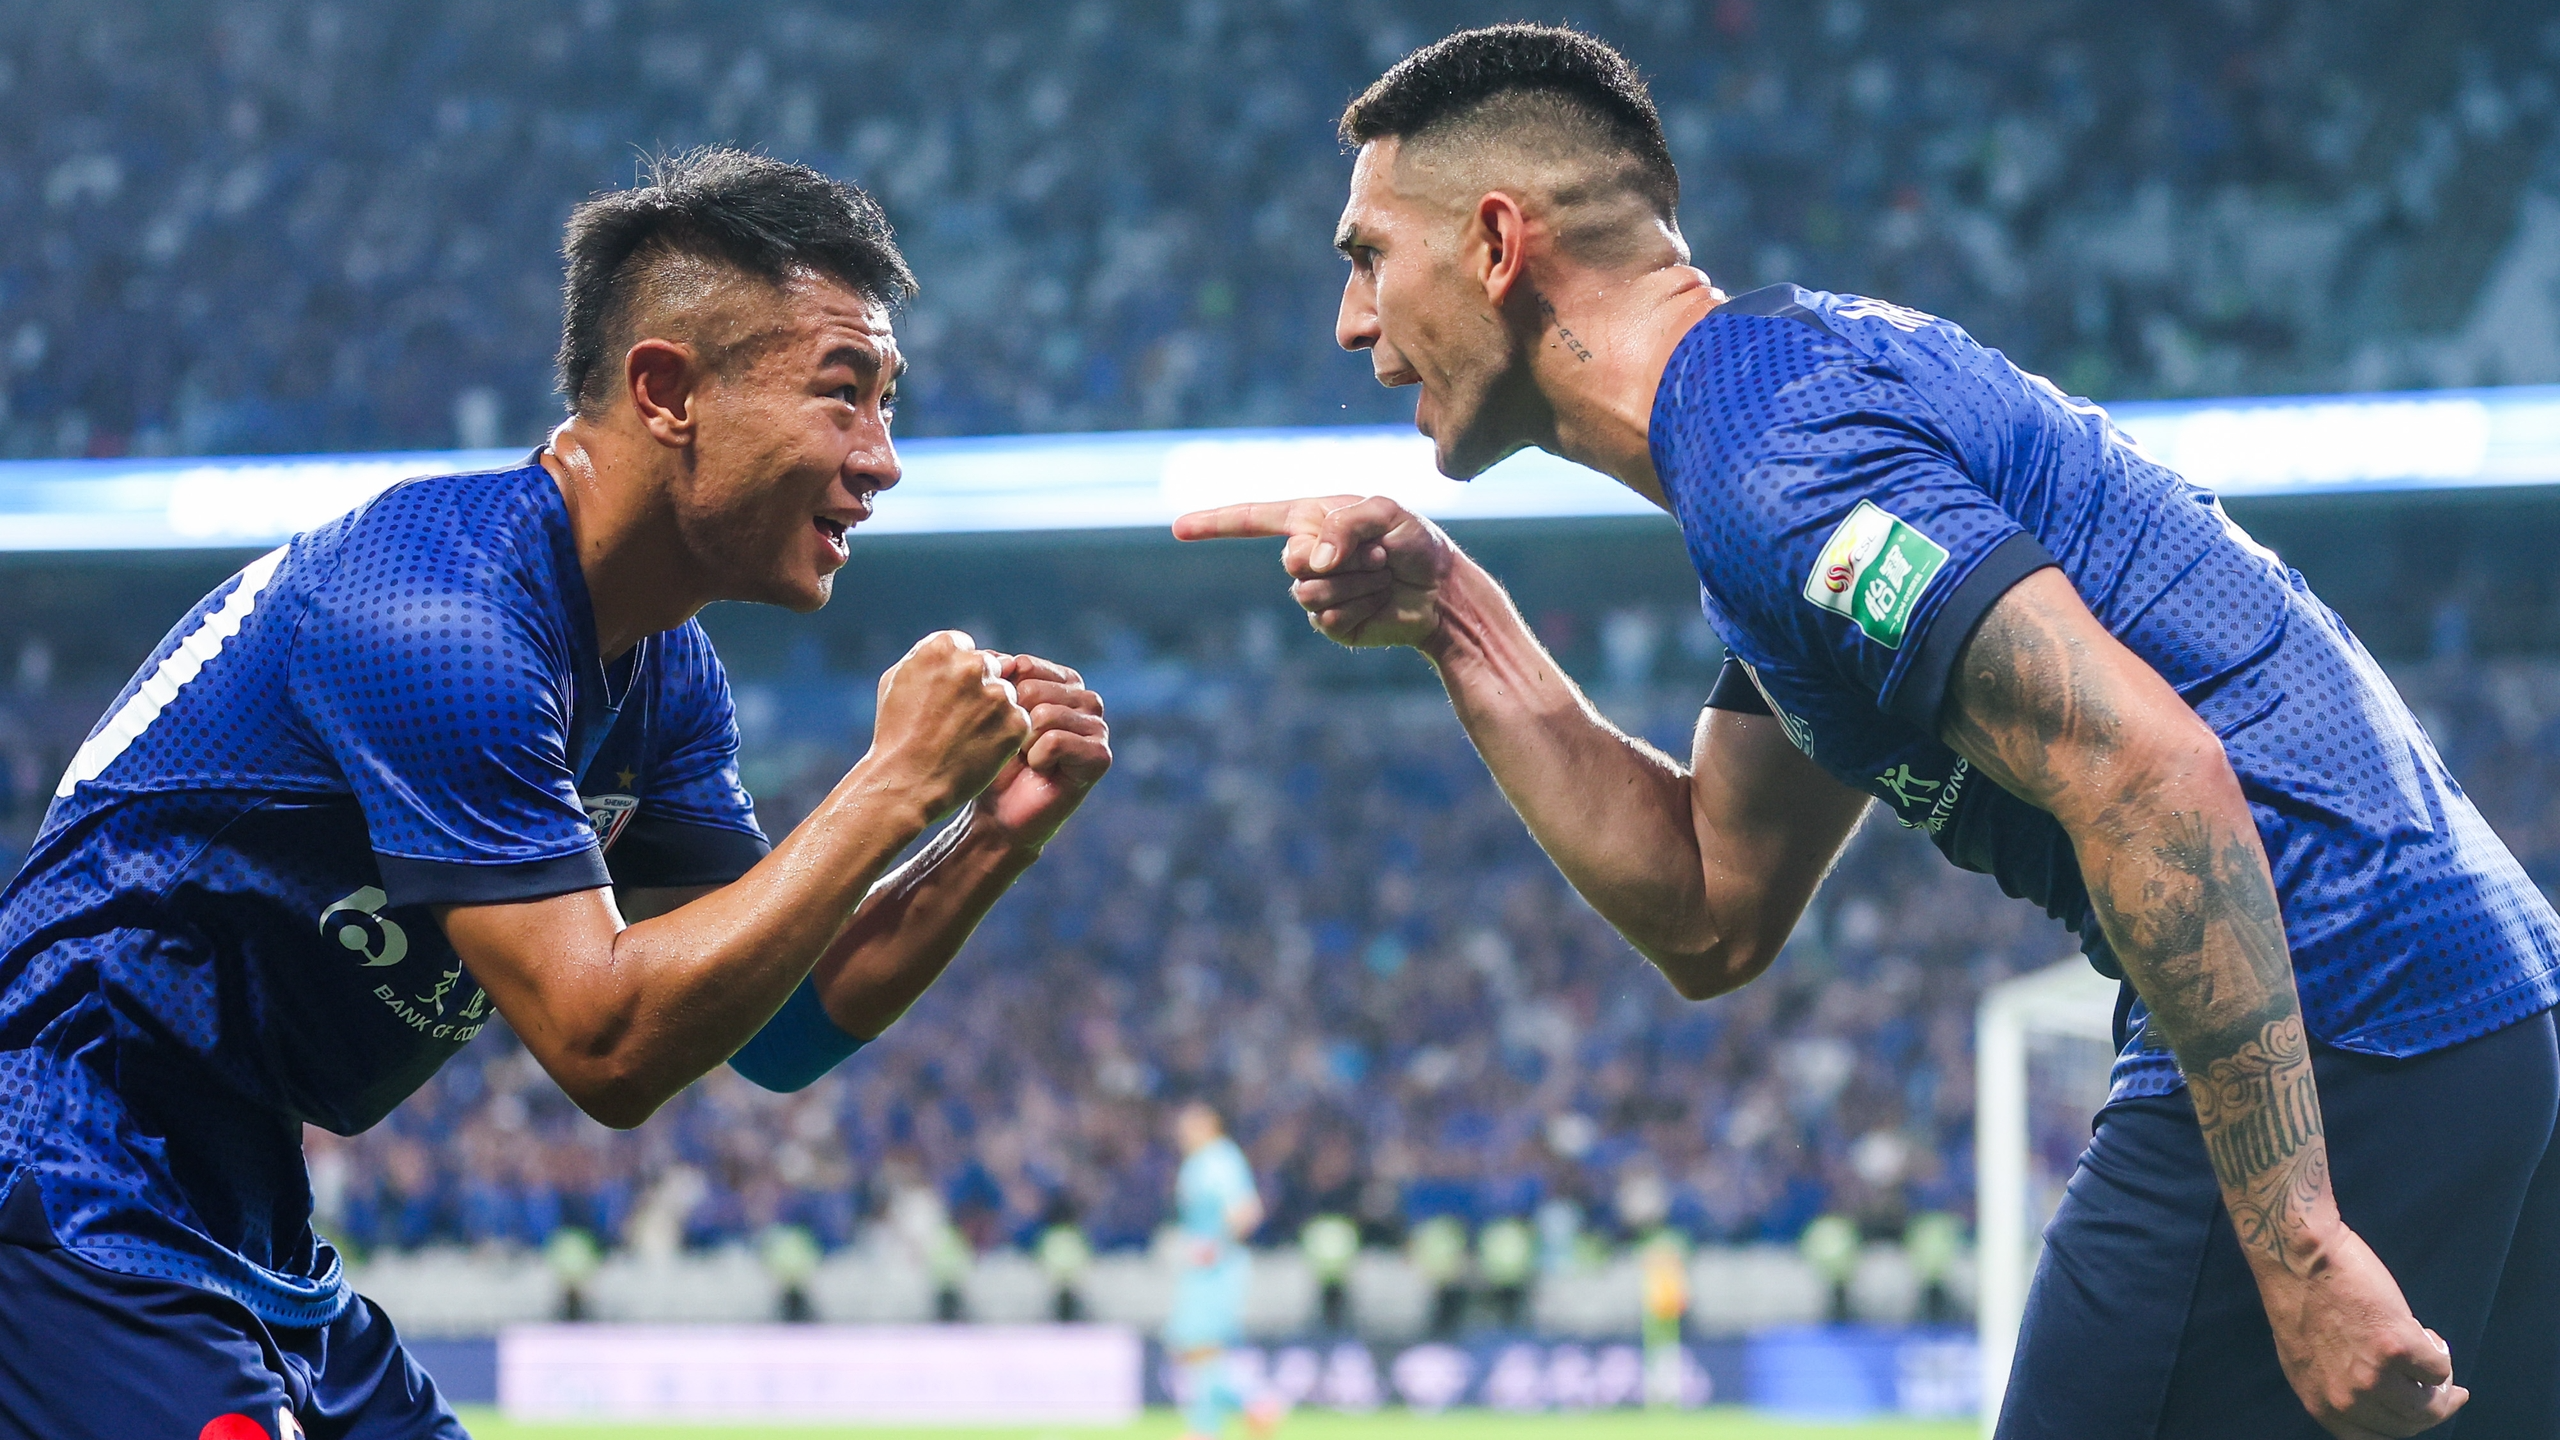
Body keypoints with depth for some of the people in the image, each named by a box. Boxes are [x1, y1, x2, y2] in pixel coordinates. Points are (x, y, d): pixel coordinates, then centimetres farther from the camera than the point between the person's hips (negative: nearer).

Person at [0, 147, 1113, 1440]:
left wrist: (994, 841, -5)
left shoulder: (661, 675, 8)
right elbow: (606, 1043, -27)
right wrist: (898, 785, -23)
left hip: (245, 1230, 10)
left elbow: (778, 1028, 10)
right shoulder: (441, 614, -24)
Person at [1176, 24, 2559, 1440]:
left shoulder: (1752, 437, -13)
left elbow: (2148, 768, -24)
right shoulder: (1813, 367, 20)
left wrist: (2295, 1249, -26)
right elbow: (1711, 920, 21)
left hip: (2317, 1045, -10)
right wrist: (1453, 620, 15)